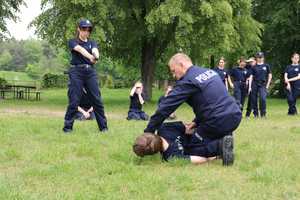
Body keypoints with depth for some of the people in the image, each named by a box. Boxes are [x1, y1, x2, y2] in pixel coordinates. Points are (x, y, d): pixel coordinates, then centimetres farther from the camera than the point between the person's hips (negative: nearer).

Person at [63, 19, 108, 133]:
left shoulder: (92, 43, 15)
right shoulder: (73, 42, 5)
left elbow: (95, 50, -9)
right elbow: (80, 49, -17)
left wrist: (96, 56, -34)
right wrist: (90, 57, -38)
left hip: (90, 72, 3)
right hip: (76, 71, -3)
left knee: (97, 100, 0)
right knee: (74, 101, -5)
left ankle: (103, 126, 6)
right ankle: (67, 127, 4)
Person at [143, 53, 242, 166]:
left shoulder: (187, 82, -8)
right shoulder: (210, 72, 16)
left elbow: (166, 107, -7)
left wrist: (149, 131, -1)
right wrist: (197, 122, 14)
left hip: (219, 122, -8)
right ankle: (225, 137, 13)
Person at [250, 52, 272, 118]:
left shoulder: (266, 66, 6)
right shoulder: (254, 67, 7)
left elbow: (270, 76, 8)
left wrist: (267, 85, 1)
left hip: (263, 85, -1)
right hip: (255, 85, 1)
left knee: (263, 99, -18)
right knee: (253, 100, 1)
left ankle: (263, 114, -7)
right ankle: (255, 114, 14)